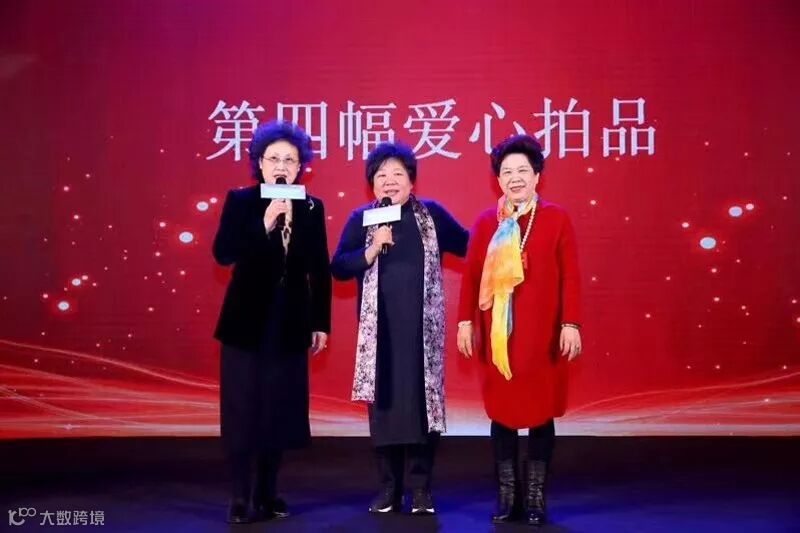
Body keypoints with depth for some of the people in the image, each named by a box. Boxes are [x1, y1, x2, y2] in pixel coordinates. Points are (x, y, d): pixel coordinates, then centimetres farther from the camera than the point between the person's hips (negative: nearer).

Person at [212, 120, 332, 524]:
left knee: (280, 410, 8)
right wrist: (264, 224, -25)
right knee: (243, 410, 0)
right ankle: (242, 498, 9)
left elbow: (320, 270, 7)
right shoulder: (240, 200, -3)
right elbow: (222, 253, -15)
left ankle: (268, 494, 21)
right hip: (247, 321, -2)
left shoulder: (312, 208, 4)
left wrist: (321, 323, 5)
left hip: (290, 323, 3)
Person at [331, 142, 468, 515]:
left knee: (423, 401, 0)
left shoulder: (431, 214, 5)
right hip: (379, 328, 0)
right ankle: (389, 487, 15)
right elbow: (338, 267, -1)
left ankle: (421, 488, 11)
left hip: (423, 327, 0)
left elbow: (467, 245, 13)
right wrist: (372, 250, -14)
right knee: (383, 403, 4)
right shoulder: (361, 219, 5)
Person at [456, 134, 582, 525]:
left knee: (541, 411, 5)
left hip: (543, 334, -1)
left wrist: (570, 324, -7)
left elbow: (570, 276, -2)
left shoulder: (556, 218, 1)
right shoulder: (485, 222, 5)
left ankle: (536, 497, 15)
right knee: (501, 411, 6)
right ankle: (507, 495, 17)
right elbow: (471, 275, 6)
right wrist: (465, 322, 2)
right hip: (497, 334, 2)